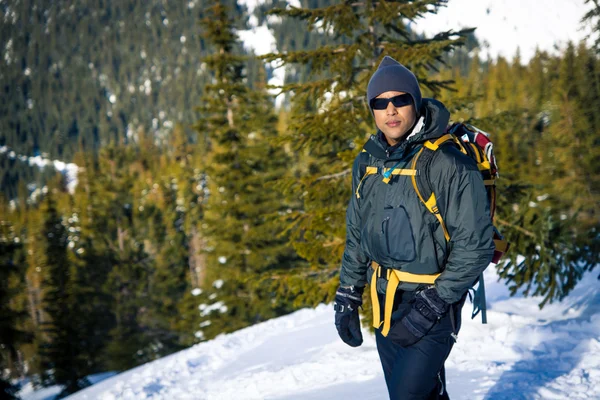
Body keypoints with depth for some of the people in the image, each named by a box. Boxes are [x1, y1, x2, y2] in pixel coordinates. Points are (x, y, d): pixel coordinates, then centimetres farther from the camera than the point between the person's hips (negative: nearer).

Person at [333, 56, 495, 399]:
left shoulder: (449, 164, -17)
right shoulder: (367, 164, 3)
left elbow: (475, 247, -17)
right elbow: (356, 237, 14)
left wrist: (429, 309, -19)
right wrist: (347, 300, 10)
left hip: (433, 307, -6)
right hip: (384, 306, 6)